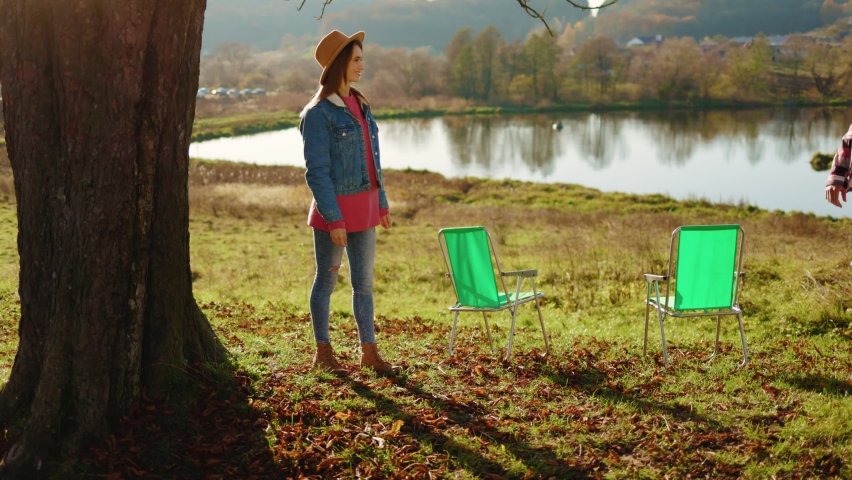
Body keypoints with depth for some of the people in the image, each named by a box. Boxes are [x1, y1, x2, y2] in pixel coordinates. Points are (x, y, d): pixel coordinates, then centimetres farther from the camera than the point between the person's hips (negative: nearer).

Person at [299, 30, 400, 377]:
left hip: (363, 207, 7)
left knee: (364, 282, 11)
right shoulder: (319, 113, -13)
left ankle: (369, 351, 19)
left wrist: (381, 203, 14)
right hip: (334, 208, -7)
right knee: (326, 281, 6)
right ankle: (323, 353, 17)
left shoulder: (359, 105, 11)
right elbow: (316, 172, -15)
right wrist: (333, 219, -18)